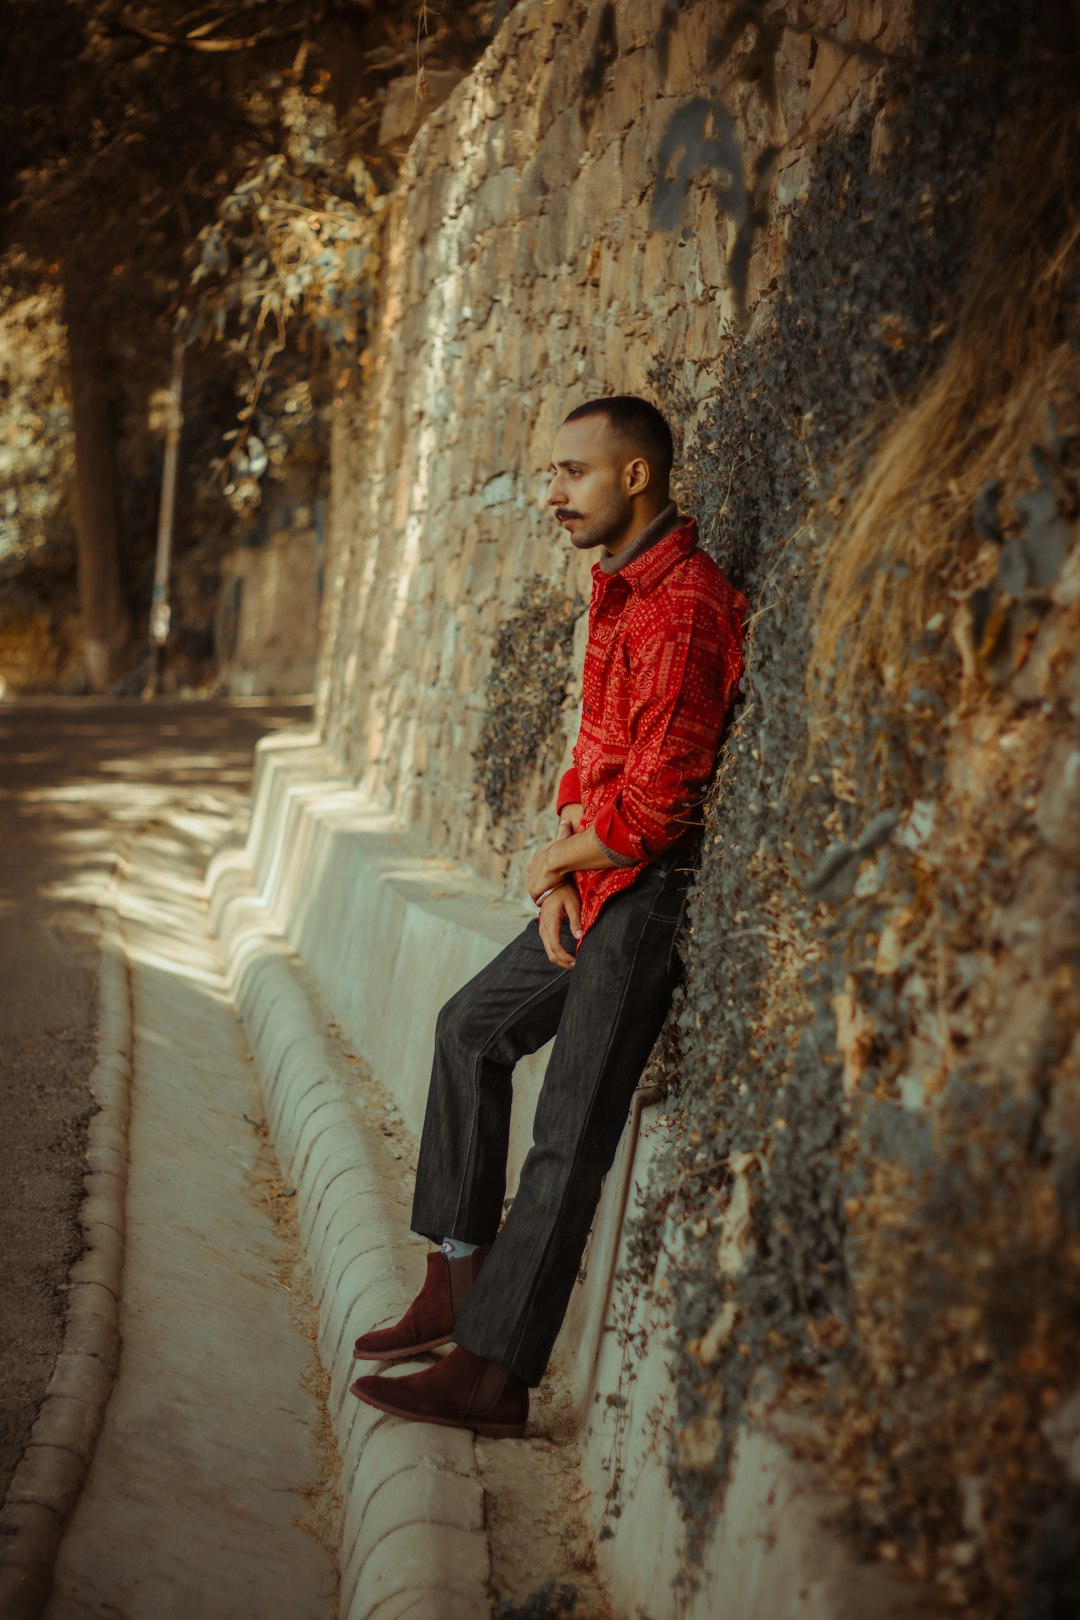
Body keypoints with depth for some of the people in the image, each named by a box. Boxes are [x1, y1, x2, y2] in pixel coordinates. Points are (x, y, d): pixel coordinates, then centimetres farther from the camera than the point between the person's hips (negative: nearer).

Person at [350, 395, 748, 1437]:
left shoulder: (684, 610, -21)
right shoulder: (620, 589, 13)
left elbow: (652, 807, -24)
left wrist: (559, 858, -6)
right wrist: (559, 874, 1)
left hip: (653, 890, -11)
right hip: (598, 881, 11)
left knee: (570, 1131, -8)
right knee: (472, 1027, 17)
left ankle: (494, 1375, -2)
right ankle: (462, 1278, 24)